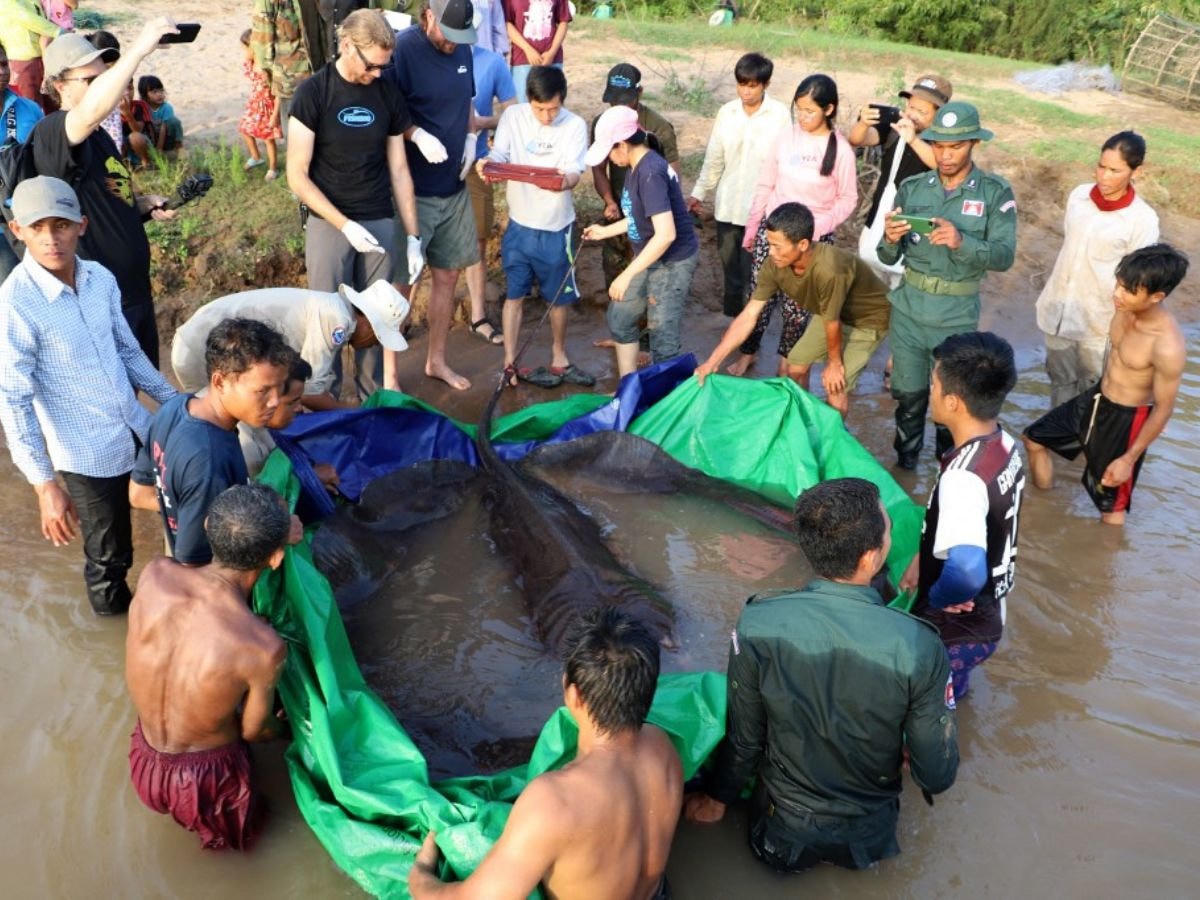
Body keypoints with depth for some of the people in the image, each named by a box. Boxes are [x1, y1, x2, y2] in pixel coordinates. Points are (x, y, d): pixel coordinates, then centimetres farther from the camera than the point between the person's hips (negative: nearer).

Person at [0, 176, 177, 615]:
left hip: (139, 430, 6)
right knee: (110, 554, 14)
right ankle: (113, 604, 45)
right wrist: (44, 484, -23)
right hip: (87, 454, -5)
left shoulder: (101, 278, -5)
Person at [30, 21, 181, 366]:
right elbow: (92, 111, -41)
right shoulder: (51, 133, -18)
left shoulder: (98, 136, 12)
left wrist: (144, 204, 6)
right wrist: (138, 49, -44)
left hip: (133, 285, 9)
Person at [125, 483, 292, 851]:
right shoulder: (265, 648, -32)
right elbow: (254, 731, -13)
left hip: (144, 763, 3)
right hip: (207, 779, -2)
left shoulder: (154, 574, -22)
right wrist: (284, 729, 12)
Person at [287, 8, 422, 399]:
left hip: (380, 222, 3)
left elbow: (399, 170, 9)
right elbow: (297, 175, -9)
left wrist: (413, 236, 6)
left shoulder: (388, 95, 3)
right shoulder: (313, 93, -8)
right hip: (328, 222, -3)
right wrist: (345, 224, -16)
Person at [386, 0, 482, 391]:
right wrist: (419, 135, -27)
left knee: (448, 273, 14)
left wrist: (471, 138, 1)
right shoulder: (403, 50, -17)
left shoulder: (462, 50, 5)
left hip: (453, 186, 7)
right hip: (412, 190, -7)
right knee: (401, 282, 2)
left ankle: (436, 359, 31)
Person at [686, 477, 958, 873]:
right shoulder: (920, 646, -29)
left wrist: (717, 798, 9)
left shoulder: (757, 625, -26)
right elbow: (937, 777, -17)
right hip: (867, 839, 1)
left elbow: (743, 737, -12)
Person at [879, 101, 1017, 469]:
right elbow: (888, 258, -1)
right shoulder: (912, 188, 0)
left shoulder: (995, 193, -6)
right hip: (908, 310, 2)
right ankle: (904, 466, 34)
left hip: (956, 317, -2)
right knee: (908, 395, 12)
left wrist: (962, 242, -32)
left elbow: (1004, 256, -16)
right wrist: (890, 238, -23)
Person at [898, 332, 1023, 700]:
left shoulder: (963, 477, -35)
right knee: (947, 699, 31)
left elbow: (966, 570, -49)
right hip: (987, 616, 8)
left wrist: (938, 597, -28)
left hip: (955, 634, -8)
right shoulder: (1004, 444, -5)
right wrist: (923, 558, 10)